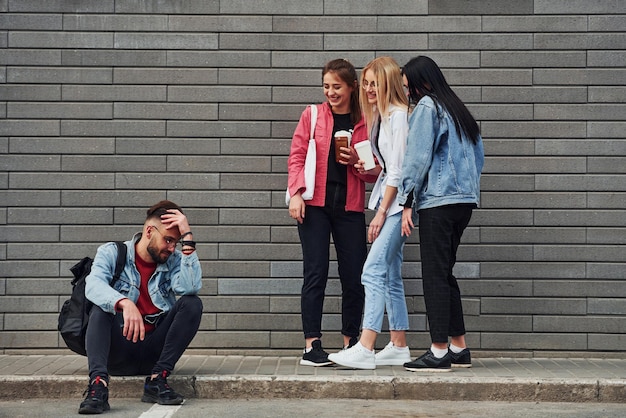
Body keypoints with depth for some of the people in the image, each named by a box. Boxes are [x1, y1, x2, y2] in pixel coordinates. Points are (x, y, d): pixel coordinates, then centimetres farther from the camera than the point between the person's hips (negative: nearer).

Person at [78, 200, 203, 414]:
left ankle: (157, 380, -23)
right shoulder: (112, 253, -1)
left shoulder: (174, 261, 3)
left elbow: (191, 288, -19)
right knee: (101, 307, -27)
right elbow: (93, 285, -23)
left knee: (192, 303, -17)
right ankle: (98, 384, -45)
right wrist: (124, 303, -42)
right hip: (118, 352, -2)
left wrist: (187, 237, -18)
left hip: (154, 353, 2)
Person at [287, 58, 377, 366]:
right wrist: (295, 194, -10)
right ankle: (311, 346, -3)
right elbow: (296, 157, 3)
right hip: (315, 204, -2)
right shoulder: (311, 115, 7)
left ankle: (350, 344, 15)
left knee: (354, 277, 2)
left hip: (350, 207, 2)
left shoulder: (366, 122, 9)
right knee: (316, 273, -6)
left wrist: (356, 160, -8)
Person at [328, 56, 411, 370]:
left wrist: (381, 212, -15)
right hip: (387, 199, 10)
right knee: (390, 275, 10)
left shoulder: (399, 115, -11)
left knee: (373, 270, -16)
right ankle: (398, 347, 16)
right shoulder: (379, 116, 17)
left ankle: (364, 350, -19)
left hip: (397, 203, -10)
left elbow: (397, 170, -15)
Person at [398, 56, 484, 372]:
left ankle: (439, 352, -7)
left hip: (437, 200, -9)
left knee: (434, 274, -7)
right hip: (465, 198, 9)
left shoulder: (426, 106, -4)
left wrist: (407, 201, -8)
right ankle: (459, 348, 15)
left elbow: (418, 155, -10)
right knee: (444, 272, 13)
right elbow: (478, 155, 21)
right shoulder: (458, 109, 20)